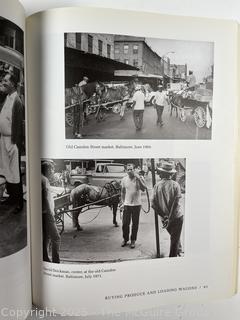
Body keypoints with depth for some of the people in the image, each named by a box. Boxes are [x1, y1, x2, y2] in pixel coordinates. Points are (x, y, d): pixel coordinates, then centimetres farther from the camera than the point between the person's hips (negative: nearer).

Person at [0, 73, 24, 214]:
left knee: (15, 172, 0)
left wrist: (15, 144, -19)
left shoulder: (17, 101, -16)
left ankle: (19, 202, 13)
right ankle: (11, 196, 33)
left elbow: (18, 124, -19)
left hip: (12, 140, -9)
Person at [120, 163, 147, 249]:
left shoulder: (139, 178, -6)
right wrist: (122, 202, 6)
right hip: (127, 204, 2)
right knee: (125, 223, 6)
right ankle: (125, 239, 27)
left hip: (136, 204, -2)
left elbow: (144, 189, -19)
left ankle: (133, 240, 25)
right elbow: (122, 192, 10)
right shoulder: (124, 179, 2)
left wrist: (138, 179, -25)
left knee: (135, 224, 9)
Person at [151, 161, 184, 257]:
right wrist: (169, 219, -13)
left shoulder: (157, 186, -7)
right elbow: (176, 203, -17)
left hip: (165, 218, 3)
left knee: (174, 236, 26)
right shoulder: (175, 185, -13)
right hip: (177, 217, -3)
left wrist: (164, 216, -6)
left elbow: (153, 204, -10)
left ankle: (179, 251, 43)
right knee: (174, 239, 12)